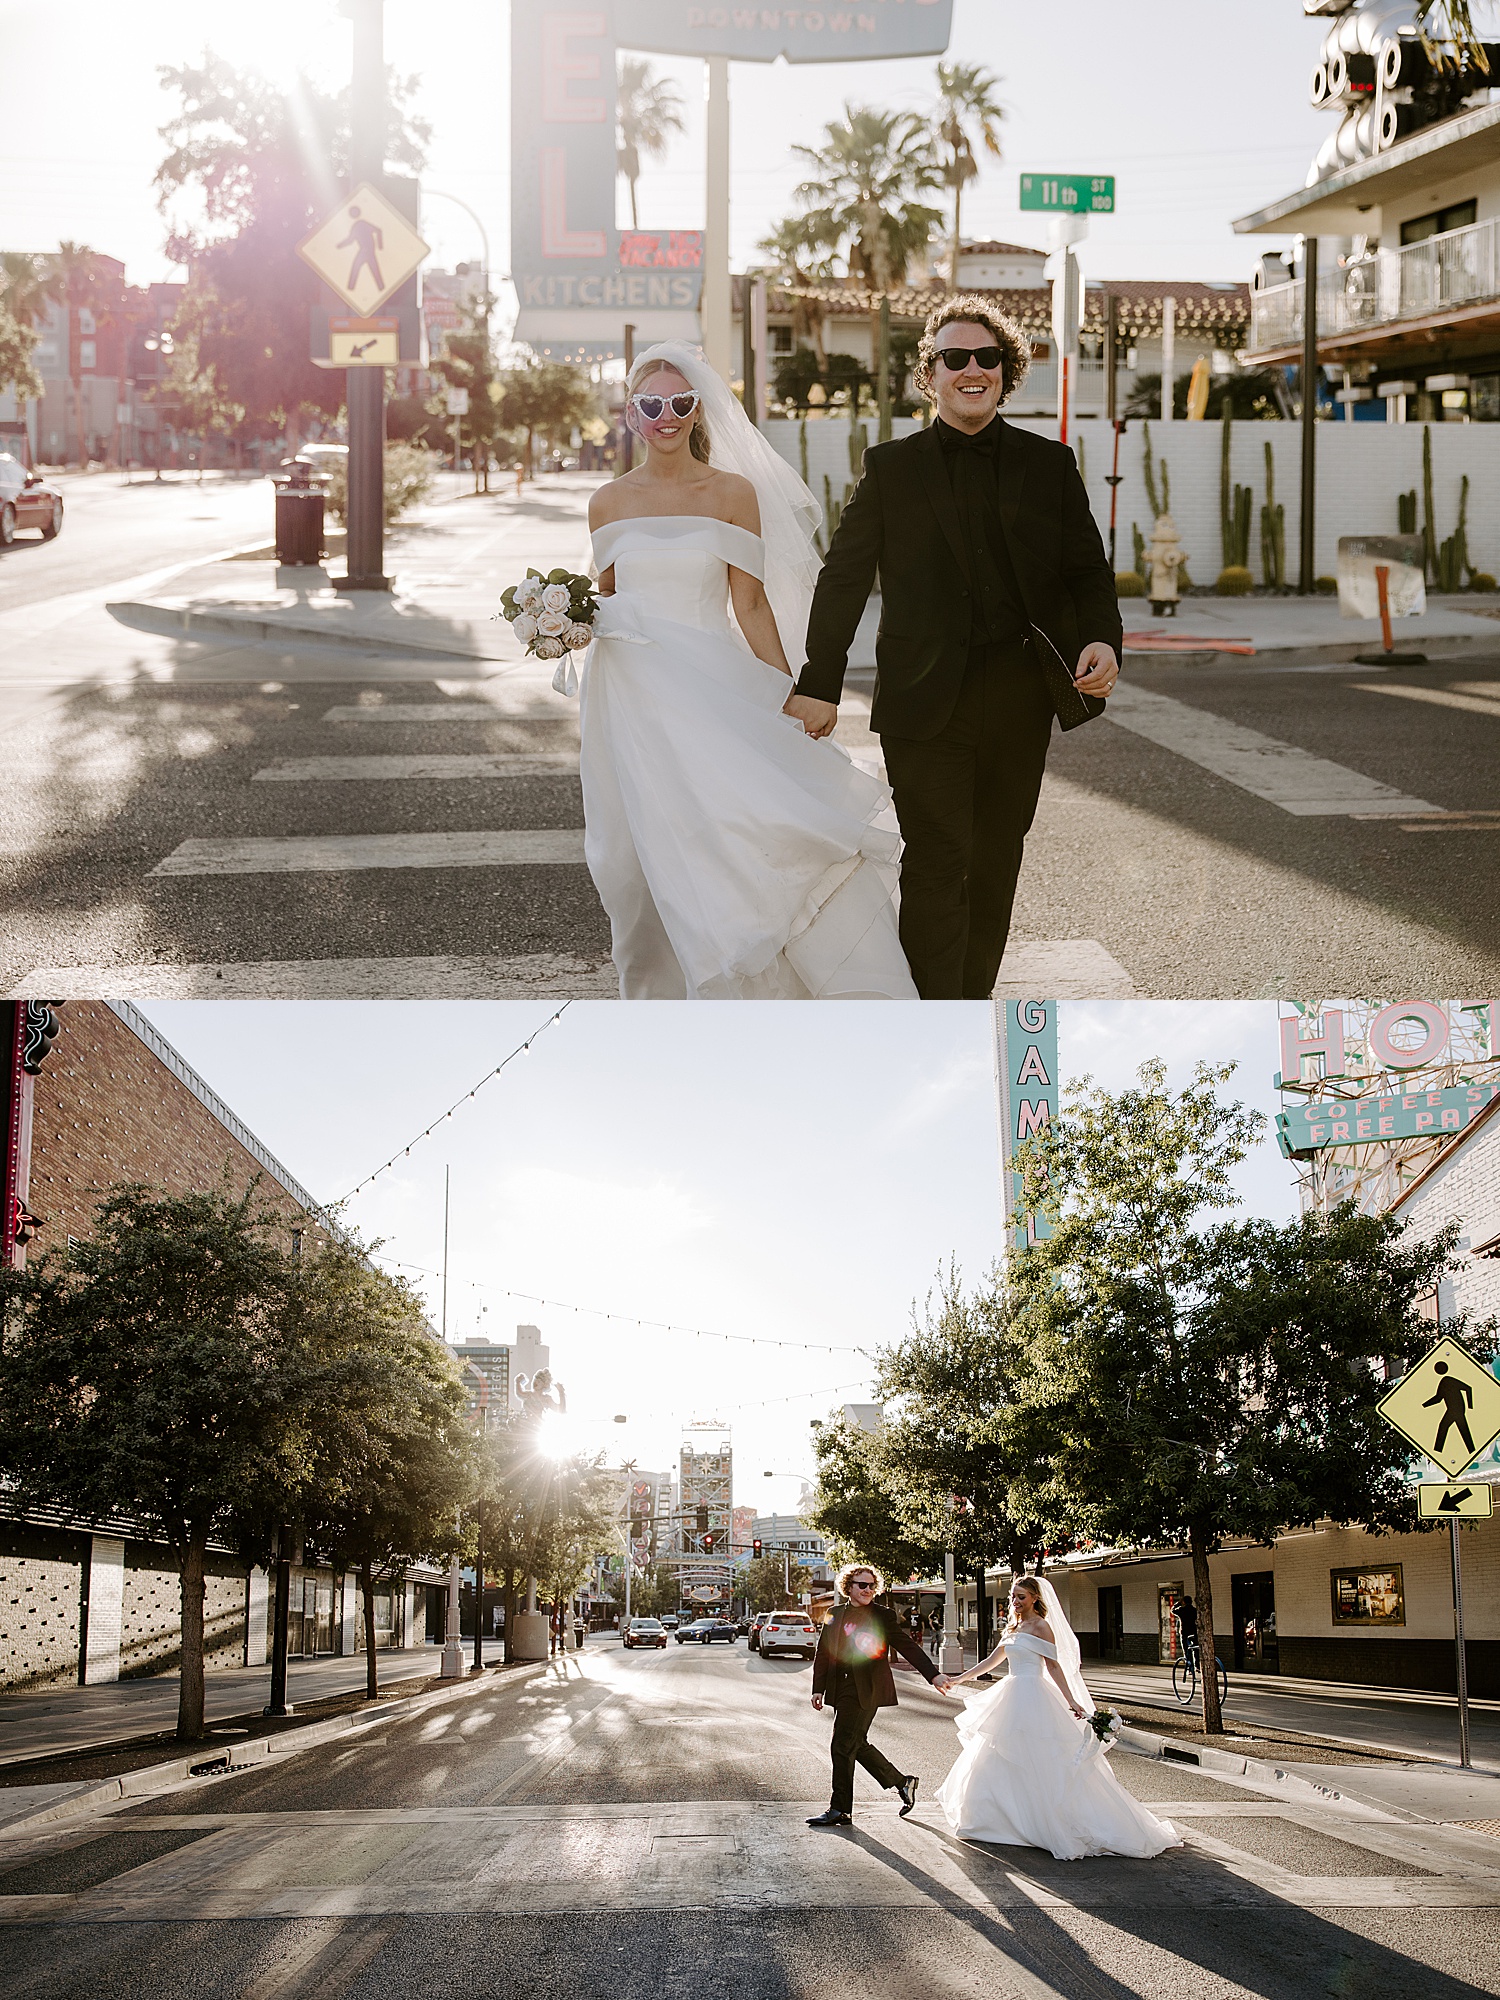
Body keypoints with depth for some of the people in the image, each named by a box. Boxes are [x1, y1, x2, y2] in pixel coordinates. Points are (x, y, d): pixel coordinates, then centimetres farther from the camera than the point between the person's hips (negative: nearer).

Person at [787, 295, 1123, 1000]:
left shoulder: (1049, 465, 10)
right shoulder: (891, 468, 6)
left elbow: (1088, 570, 9)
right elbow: (843, 578, 4)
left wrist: (1103, 638, -11)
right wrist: (818, 684, -2)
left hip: (1022, 702, 3)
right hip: (927, 703, -3)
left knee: (995, 868, 11)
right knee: (935, 866, -7)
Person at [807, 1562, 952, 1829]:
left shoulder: (883, 1616, 2)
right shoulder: (835, 1615, 12)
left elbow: (908, 1647, 1)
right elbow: (823, 1652, 14)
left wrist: (933, 1675, -5)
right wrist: (818, 1688, 7)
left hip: (867, 1690, -5)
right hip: (842, 1690, 5)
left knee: (843, 1746, -8)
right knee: (857, 1745, 10)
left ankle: (839, 1810, -1)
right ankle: (902, 1782, 28)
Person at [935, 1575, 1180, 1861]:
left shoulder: (1040, 1627, -9)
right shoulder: (1013, 1628, 15)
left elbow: (1054, 1666, -12)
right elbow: (992, 1661, 22)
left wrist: (1071, 1701, -17)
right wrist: (960, 1678, 23)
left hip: (1033, 1698, -9)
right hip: (1013, 1698, 9)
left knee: (1036, 1762, -8)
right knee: (1001, 1762, 10)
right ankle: (1010, 1819, 17)